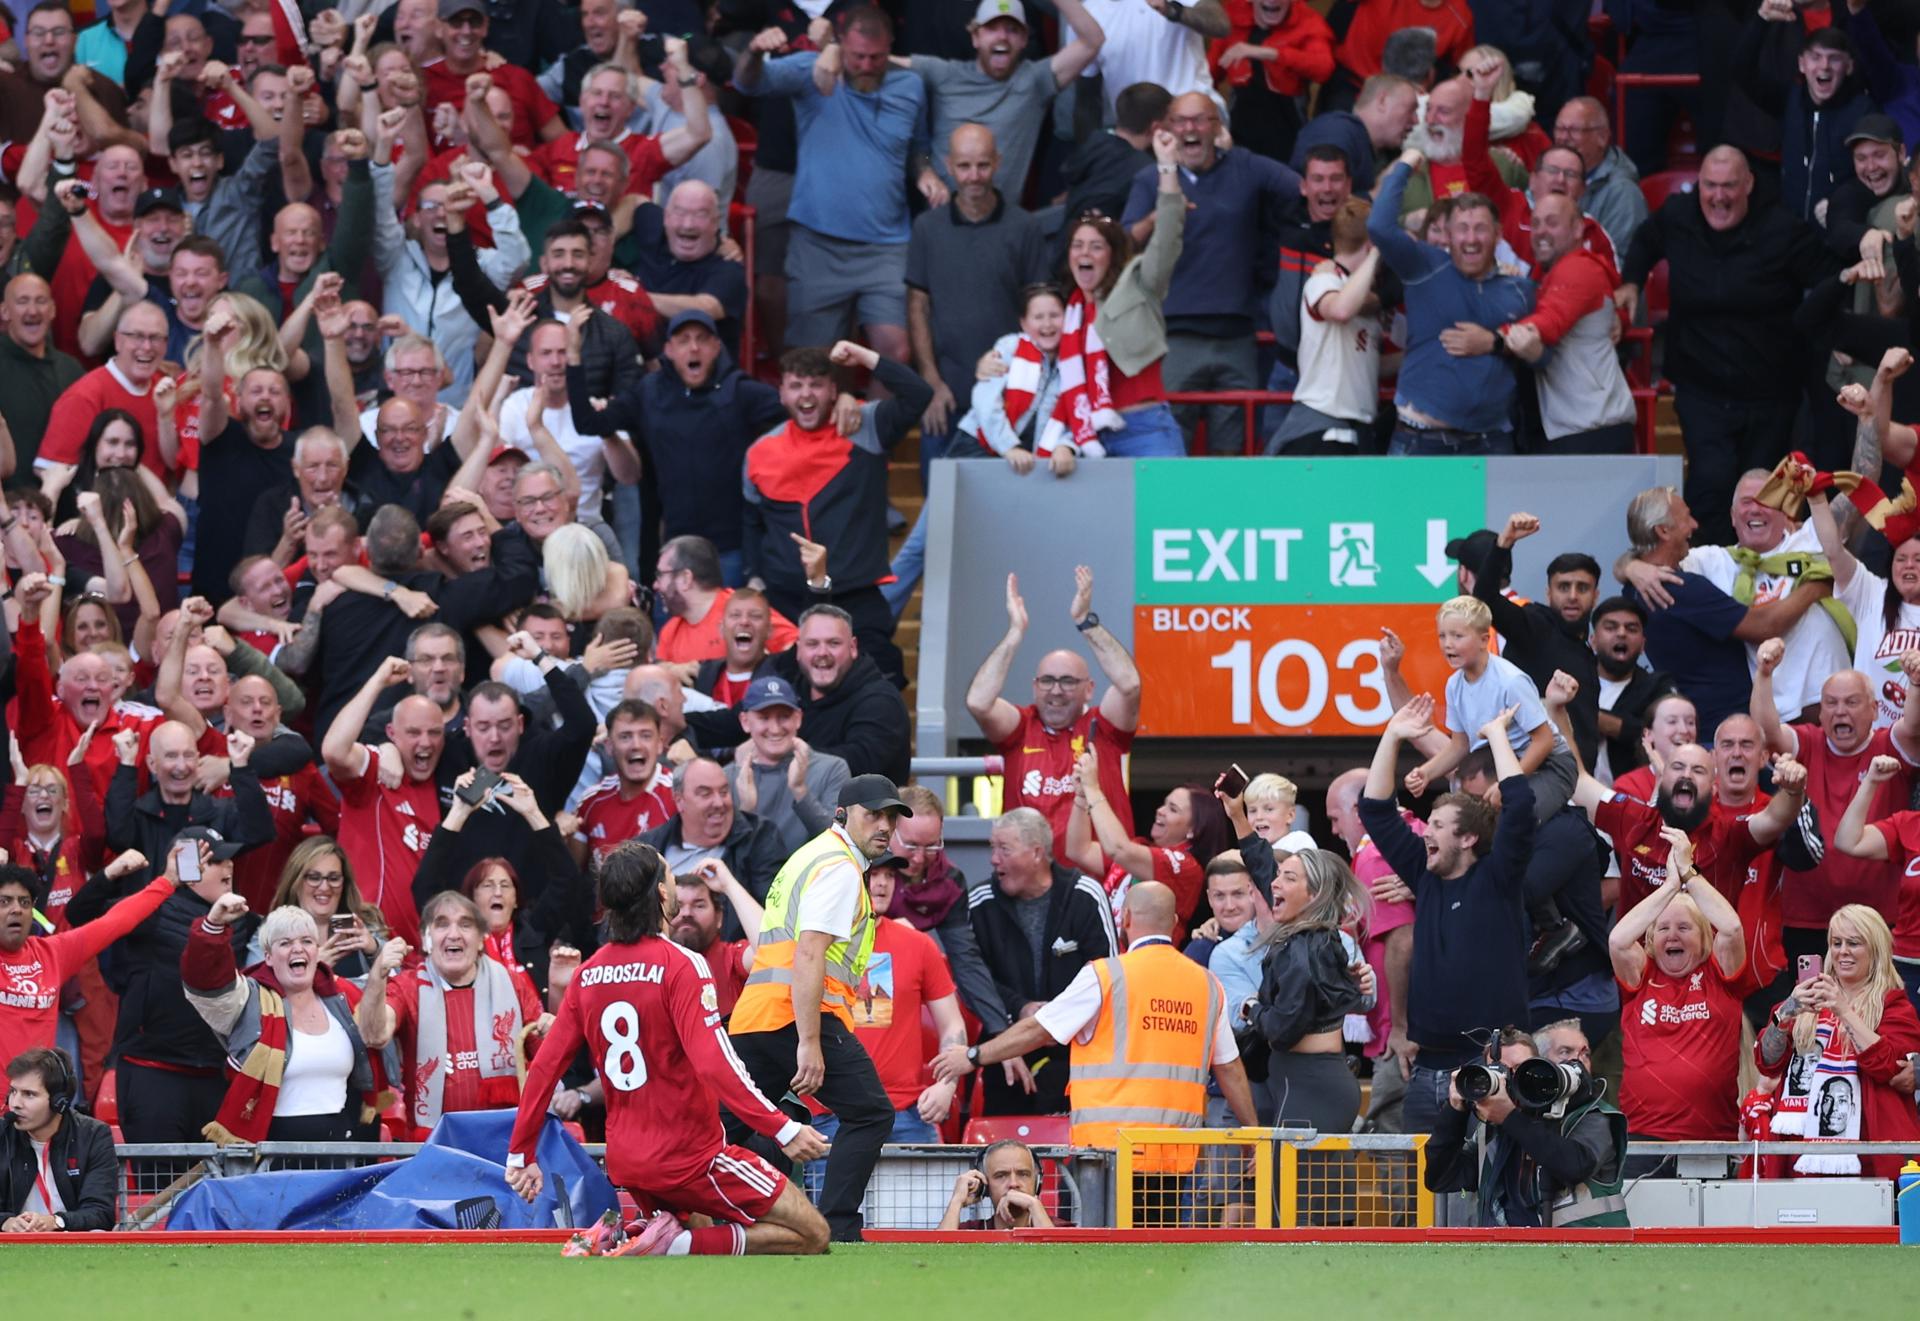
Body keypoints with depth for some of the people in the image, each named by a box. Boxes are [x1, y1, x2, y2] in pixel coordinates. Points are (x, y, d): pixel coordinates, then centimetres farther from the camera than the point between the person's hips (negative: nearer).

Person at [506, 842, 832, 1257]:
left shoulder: (588, 973, 5)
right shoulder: (680, 965, -15)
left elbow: (544, 1066, 6)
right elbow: (713, 1063, -24)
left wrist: (521, 1155, 15)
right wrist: (783, 1129, -23)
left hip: (625, 1160, 7)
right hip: (690, 1156, -7)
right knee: (811, 1234, -2)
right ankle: (681, 1245, -17)